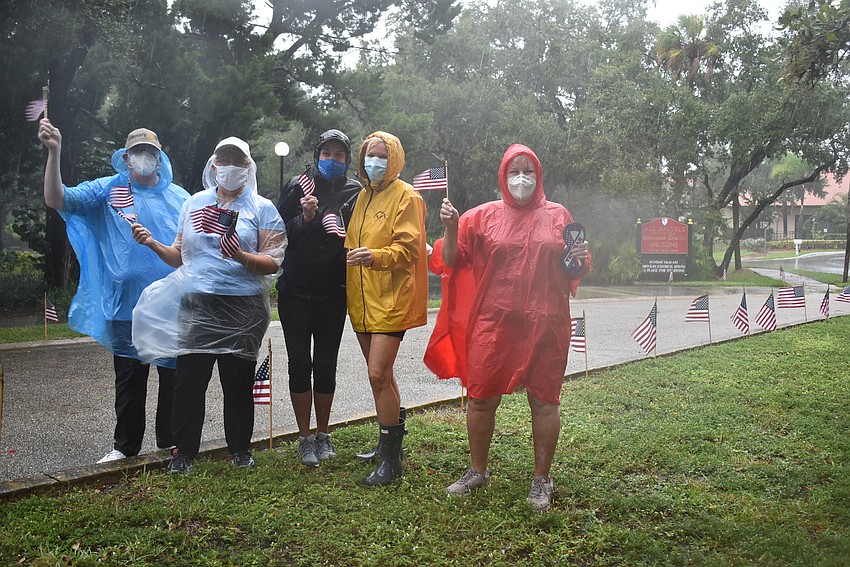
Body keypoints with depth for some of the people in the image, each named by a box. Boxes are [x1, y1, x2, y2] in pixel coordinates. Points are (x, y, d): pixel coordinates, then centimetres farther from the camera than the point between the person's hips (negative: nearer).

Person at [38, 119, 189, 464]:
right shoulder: (107, 190, 3)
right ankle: (125, 447, 24)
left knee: (174, 378, 10)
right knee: (129, 381, 10)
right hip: (127, 308, -1)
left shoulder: (179, 197, 8)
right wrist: (54, 153, -22)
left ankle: (171, 442, 26)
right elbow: (57, 199, -10)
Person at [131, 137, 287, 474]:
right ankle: (185, 450, 14)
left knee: (238, 381, 5)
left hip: (243, 308, -2)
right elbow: (179, 256, 16)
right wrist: (152, 243, 0)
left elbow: (272, 264, -5)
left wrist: (241, 256, -22)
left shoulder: (261, 209, 3)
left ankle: (240, 449, 23)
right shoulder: (195, 203, 14)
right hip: (197, 304, 2)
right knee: (188, 380, 0)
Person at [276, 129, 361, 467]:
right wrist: (305, 218, -18)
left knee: (326, 365, 7)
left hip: (333, 295, 1)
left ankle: (323, 434, 22)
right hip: (295, 291, -1)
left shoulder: (356, 193, 3)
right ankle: (305, 438, 14)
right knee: (300, 364, 2)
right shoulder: (298, 186, 0)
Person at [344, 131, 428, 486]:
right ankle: (388, 440, 29)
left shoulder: (406, 197, -5)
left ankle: (392, 460, -4)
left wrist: (375, 256, -30)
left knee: (378, 374, -13)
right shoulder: (363, 196, 18)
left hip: (391, 298, -8)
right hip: (362, 298, 8)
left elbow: (408, 249, -14)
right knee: (380, 374, 15)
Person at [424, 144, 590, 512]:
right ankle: (478, 471, 26)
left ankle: (541, 480, 20)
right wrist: (451, 227, -13)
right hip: (493, 324, 0)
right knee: (481, 397, 5)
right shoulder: (484, 216, 5)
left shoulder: (557, 216, 7)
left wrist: (579, 258, -8)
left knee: (544, 400, 5)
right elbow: (452, 260, 3)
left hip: (545, 325, 0)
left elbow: (574, 272, 14)